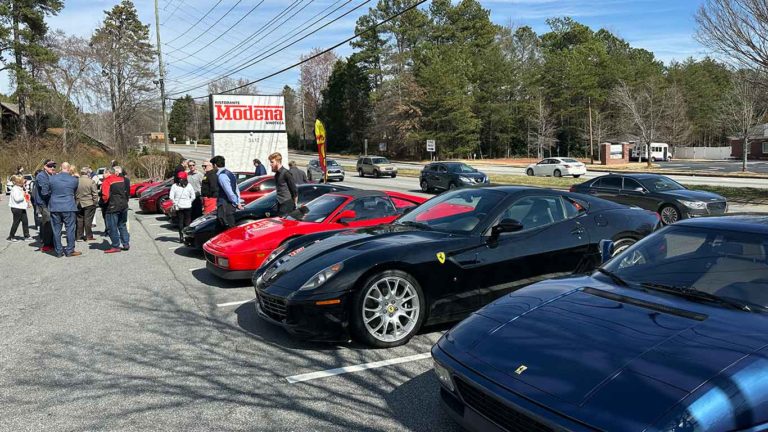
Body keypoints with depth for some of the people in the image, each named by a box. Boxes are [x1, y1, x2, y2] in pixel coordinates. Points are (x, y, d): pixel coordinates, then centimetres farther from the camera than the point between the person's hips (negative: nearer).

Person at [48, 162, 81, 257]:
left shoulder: (52, 178, 0)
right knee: (70, 229, 3)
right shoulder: (74, 180, -3)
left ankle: (58, 251, 12)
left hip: (54, 207, 2)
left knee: (56, 230, 8)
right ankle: (70, 250, 3)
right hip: (69, 207, -2)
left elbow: (49, 191, 12)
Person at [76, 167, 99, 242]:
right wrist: (95, 202, 0)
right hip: (89, 204, -4)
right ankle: (88, 236, 3)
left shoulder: (77, 181, -1)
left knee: (79, 220, 12)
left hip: (79, 204, 4)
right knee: (88, 220, 0)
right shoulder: (91, 181, -12)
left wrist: (75, 201, 17)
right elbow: (95, 194, -10)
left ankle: (79, 236, 16)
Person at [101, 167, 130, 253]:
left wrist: (105, 201, 1)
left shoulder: (106, 182, -9)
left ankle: (115, 246, 3)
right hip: (124, 205, 7)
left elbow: (105, 196, -15)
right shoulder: (121, 180, 11)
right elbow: (126, 192, 17)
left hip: (113, 207, -7)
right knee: (122, 225, 17)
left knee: (112, 227, 1)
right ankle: (126, 244, 17)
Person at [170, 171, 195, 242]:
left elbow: (171, 197, -9)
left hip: (178, 207, 0)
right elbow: (193, 197, -4)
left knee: (180, 222, 6)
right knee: (187, 222, 6)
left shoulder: (174, 186, -3)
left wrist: (175, 203, 1)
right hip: (188, 206, 0)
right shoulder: (189, 186, -3)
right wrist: (189, 202, 9)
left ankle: (181, 237, 3)